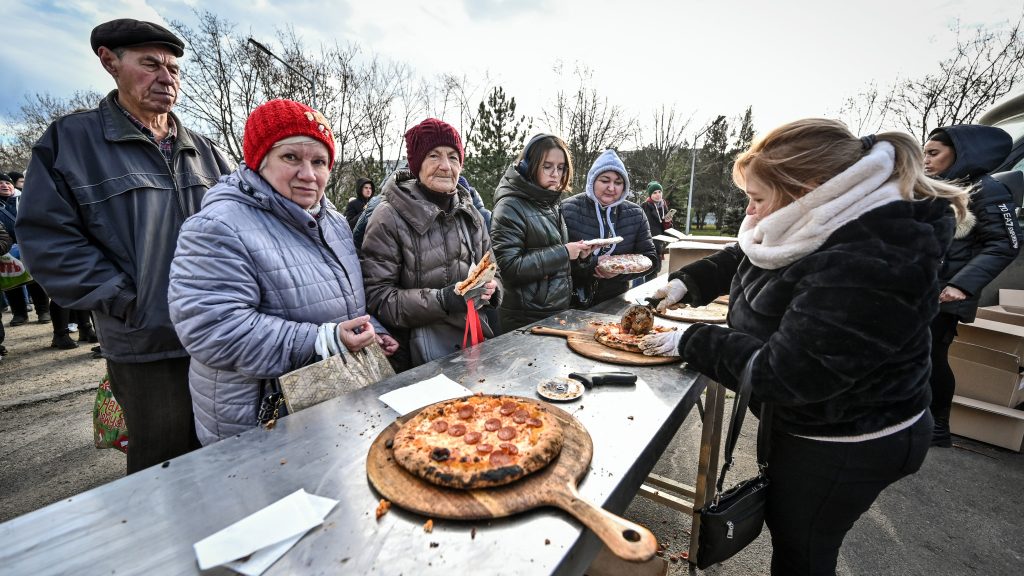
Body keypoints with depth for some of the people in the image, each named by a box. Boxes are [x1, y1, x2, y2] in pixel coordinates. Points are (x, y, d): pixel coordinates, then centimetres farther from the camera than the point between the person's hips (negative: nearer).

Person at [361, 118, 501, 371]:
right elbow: (377, 296, -15)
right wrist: (441, 300, -26)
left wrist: (491, 287, -9)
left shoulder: (470, 215, 6)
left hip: (476, 338, 6)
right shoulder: (389, 217, -12)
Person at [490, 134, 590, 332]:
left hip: (560, 310, 8)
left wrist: (576, 253, 0)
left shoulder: (551, 204, 10)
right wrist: (563, 253, -20)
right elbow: (508, 267, -23)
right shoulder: (510, 207, -14)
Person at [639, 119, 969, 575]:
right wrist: (685, 282, -2)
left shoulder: (870, 268, -34)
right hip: (805, 421, 9)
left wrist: (691, 343, -23)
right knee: (785, 527, 29)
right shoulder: (824, 224, -3)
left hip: (845, 447, -9)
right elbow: (742, 258, 12)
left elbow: (782, 372, -33)